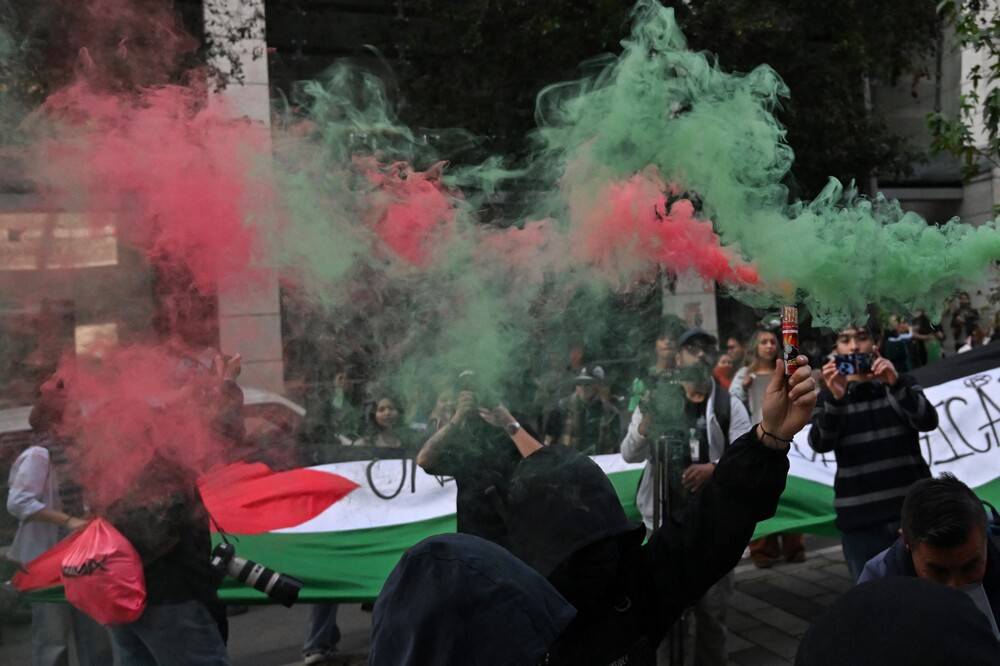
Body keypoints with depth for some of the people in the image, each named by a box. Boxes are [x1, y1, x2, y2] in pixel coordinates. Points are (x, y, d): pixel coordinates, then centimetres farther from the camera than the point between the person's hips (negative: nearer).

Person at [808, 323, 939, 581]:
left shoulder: (902, 384, 10)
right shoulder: (830, 395, 6)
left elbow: (928, 422, -9)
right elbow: (820, 444, -10)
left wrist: (895, 384, -24)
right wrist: (836, 398, -25)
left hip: (913, 510, 1)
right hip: (859, 517, -1)